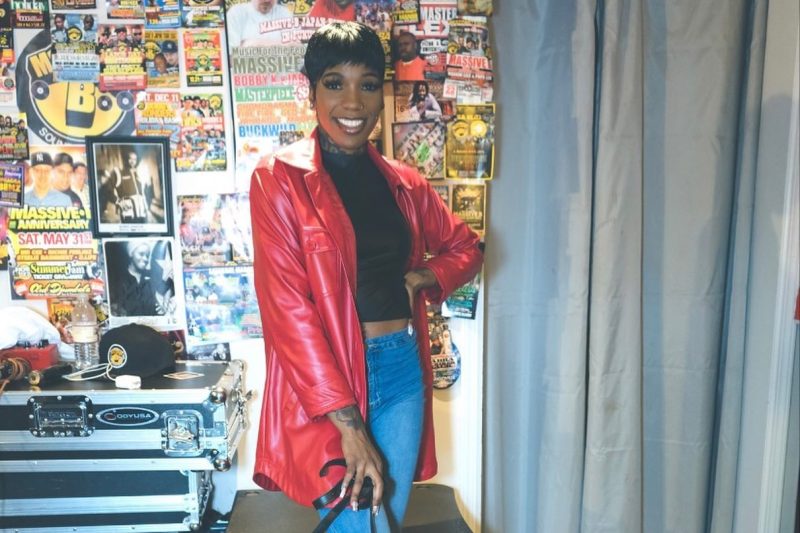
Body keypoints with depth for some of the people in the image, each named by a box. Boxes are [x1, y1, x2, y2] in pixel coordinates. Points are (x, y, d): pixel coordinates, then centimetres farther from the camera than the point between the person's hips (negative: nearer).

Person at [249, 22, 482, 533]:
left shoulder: (403, 183, 7)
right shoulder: (279, 177, -8)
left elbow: (465, 246, 21)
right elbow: (287, 305, -14)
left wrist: (423, 277, -2)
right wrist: (347, 422, -17)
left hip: (402, 370, 5)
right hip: (325, 377, -5)